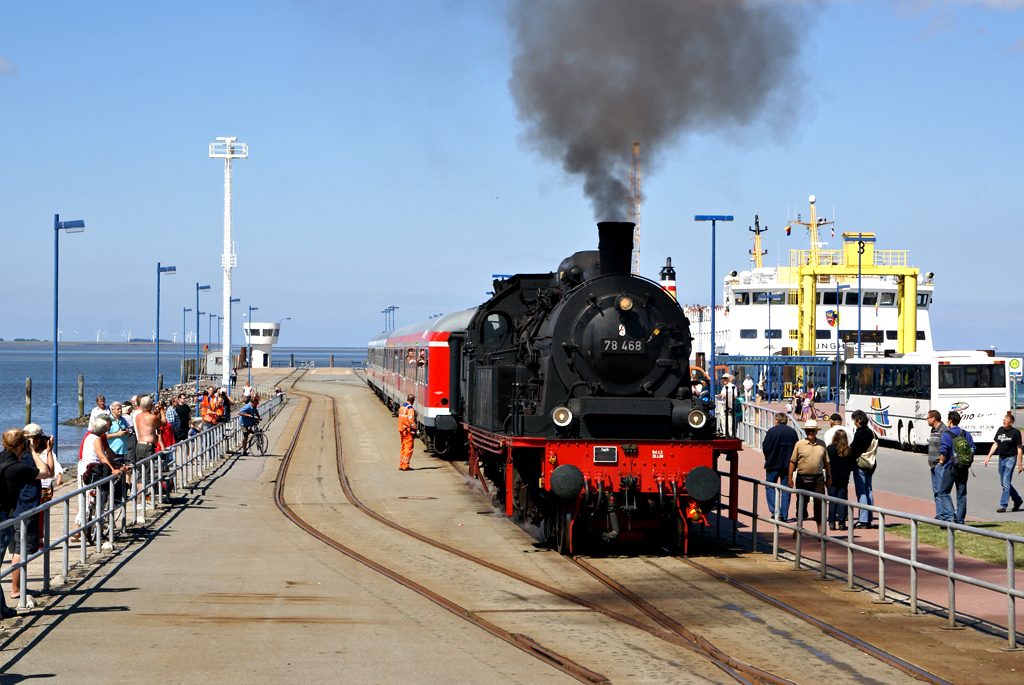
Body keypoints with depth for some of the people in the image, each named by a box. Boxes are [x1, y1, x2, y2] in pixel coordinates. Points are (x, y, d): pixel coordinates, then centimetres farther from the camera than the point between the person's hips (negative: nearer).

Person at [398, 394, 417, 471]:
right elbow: (411, 420, -20)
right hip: (408, 431, -8)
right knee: (408, 448, -4)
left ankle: (401, 465, 16)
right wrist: (414, 430, -16)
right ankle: (405, 466, -6)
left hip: (401, 430, 9)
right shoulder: (410, 409, -14)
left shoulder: (401, 407, 12)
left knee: (403, 447, 15)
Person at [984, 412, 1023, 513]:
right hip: (1001, 459, 7)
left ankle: (1003, 505, -9)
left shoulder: (1015, 432, -8)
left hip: (1010, 459, -7)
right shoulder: (1000, 430, 8)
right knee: (1003, 483, 12)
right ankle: (1018, 500, 29)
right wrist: (988, 456, 7)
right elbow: (995, 444, 15)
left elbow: (1019, 449, -6)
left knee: (1006, 483, -11)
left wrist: (1019, 464, -8)